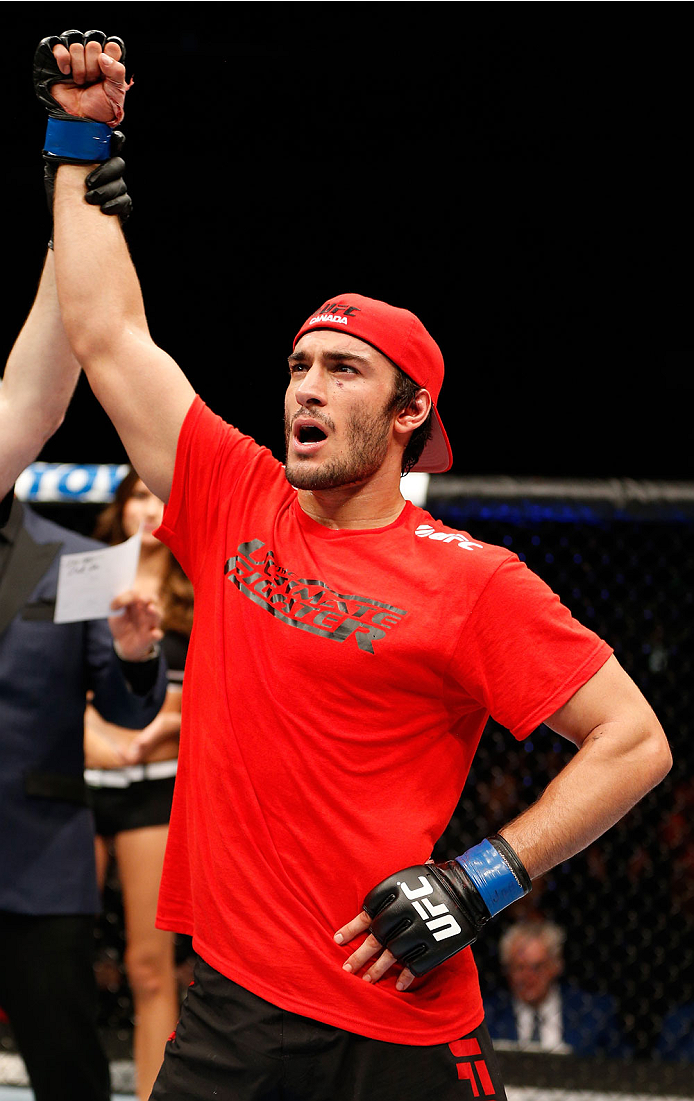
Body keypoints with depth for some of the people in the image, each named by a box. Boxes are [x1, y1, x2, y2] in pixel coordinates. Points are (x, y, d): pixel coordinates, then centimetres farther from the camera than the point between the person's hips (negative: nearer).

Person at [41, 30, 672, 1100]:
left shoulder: (473, 581, -5)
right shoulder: (236, 502, 9)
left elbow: (635, 742, -5)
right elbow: (109, 337, 14)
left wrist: (478, 883, -13)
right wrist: (81, 141, 16)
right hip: (230, 1009, 4)